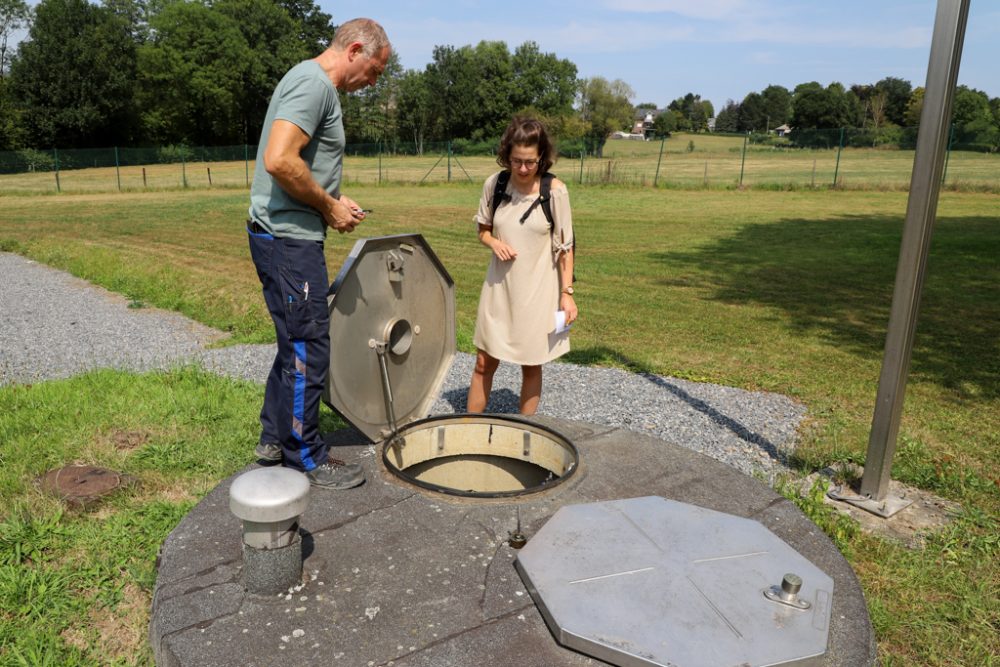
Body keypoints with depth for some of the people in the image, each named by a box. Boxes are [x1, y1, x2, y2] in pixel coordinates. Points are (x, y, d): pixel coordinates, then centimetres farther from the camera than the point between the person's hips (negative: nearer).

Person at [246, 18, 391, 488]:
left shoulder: (315, 84, 18)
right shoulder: (314, 83, -15)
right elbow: (279, 161, -27)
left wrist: (333, 200, 10)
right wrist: (329, 206, -14)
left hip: (285, 237, 11)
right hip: (289, 238, -11)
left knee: (296, 342, 19)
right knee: (307, 350, -1)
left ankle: (275, 437, 32)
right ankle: (306, 462, 12)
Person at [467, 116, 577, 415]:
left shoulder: (555, 190, -11)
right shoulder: (494, 184, -4)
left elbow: (565, 246, -5)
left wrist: (567, 293, -8)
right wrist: (493, 242, -12)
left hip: (538, 290, -2)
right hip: (499, 287, 2)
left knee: (531, 366, 9)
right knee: (484, 363, 7)